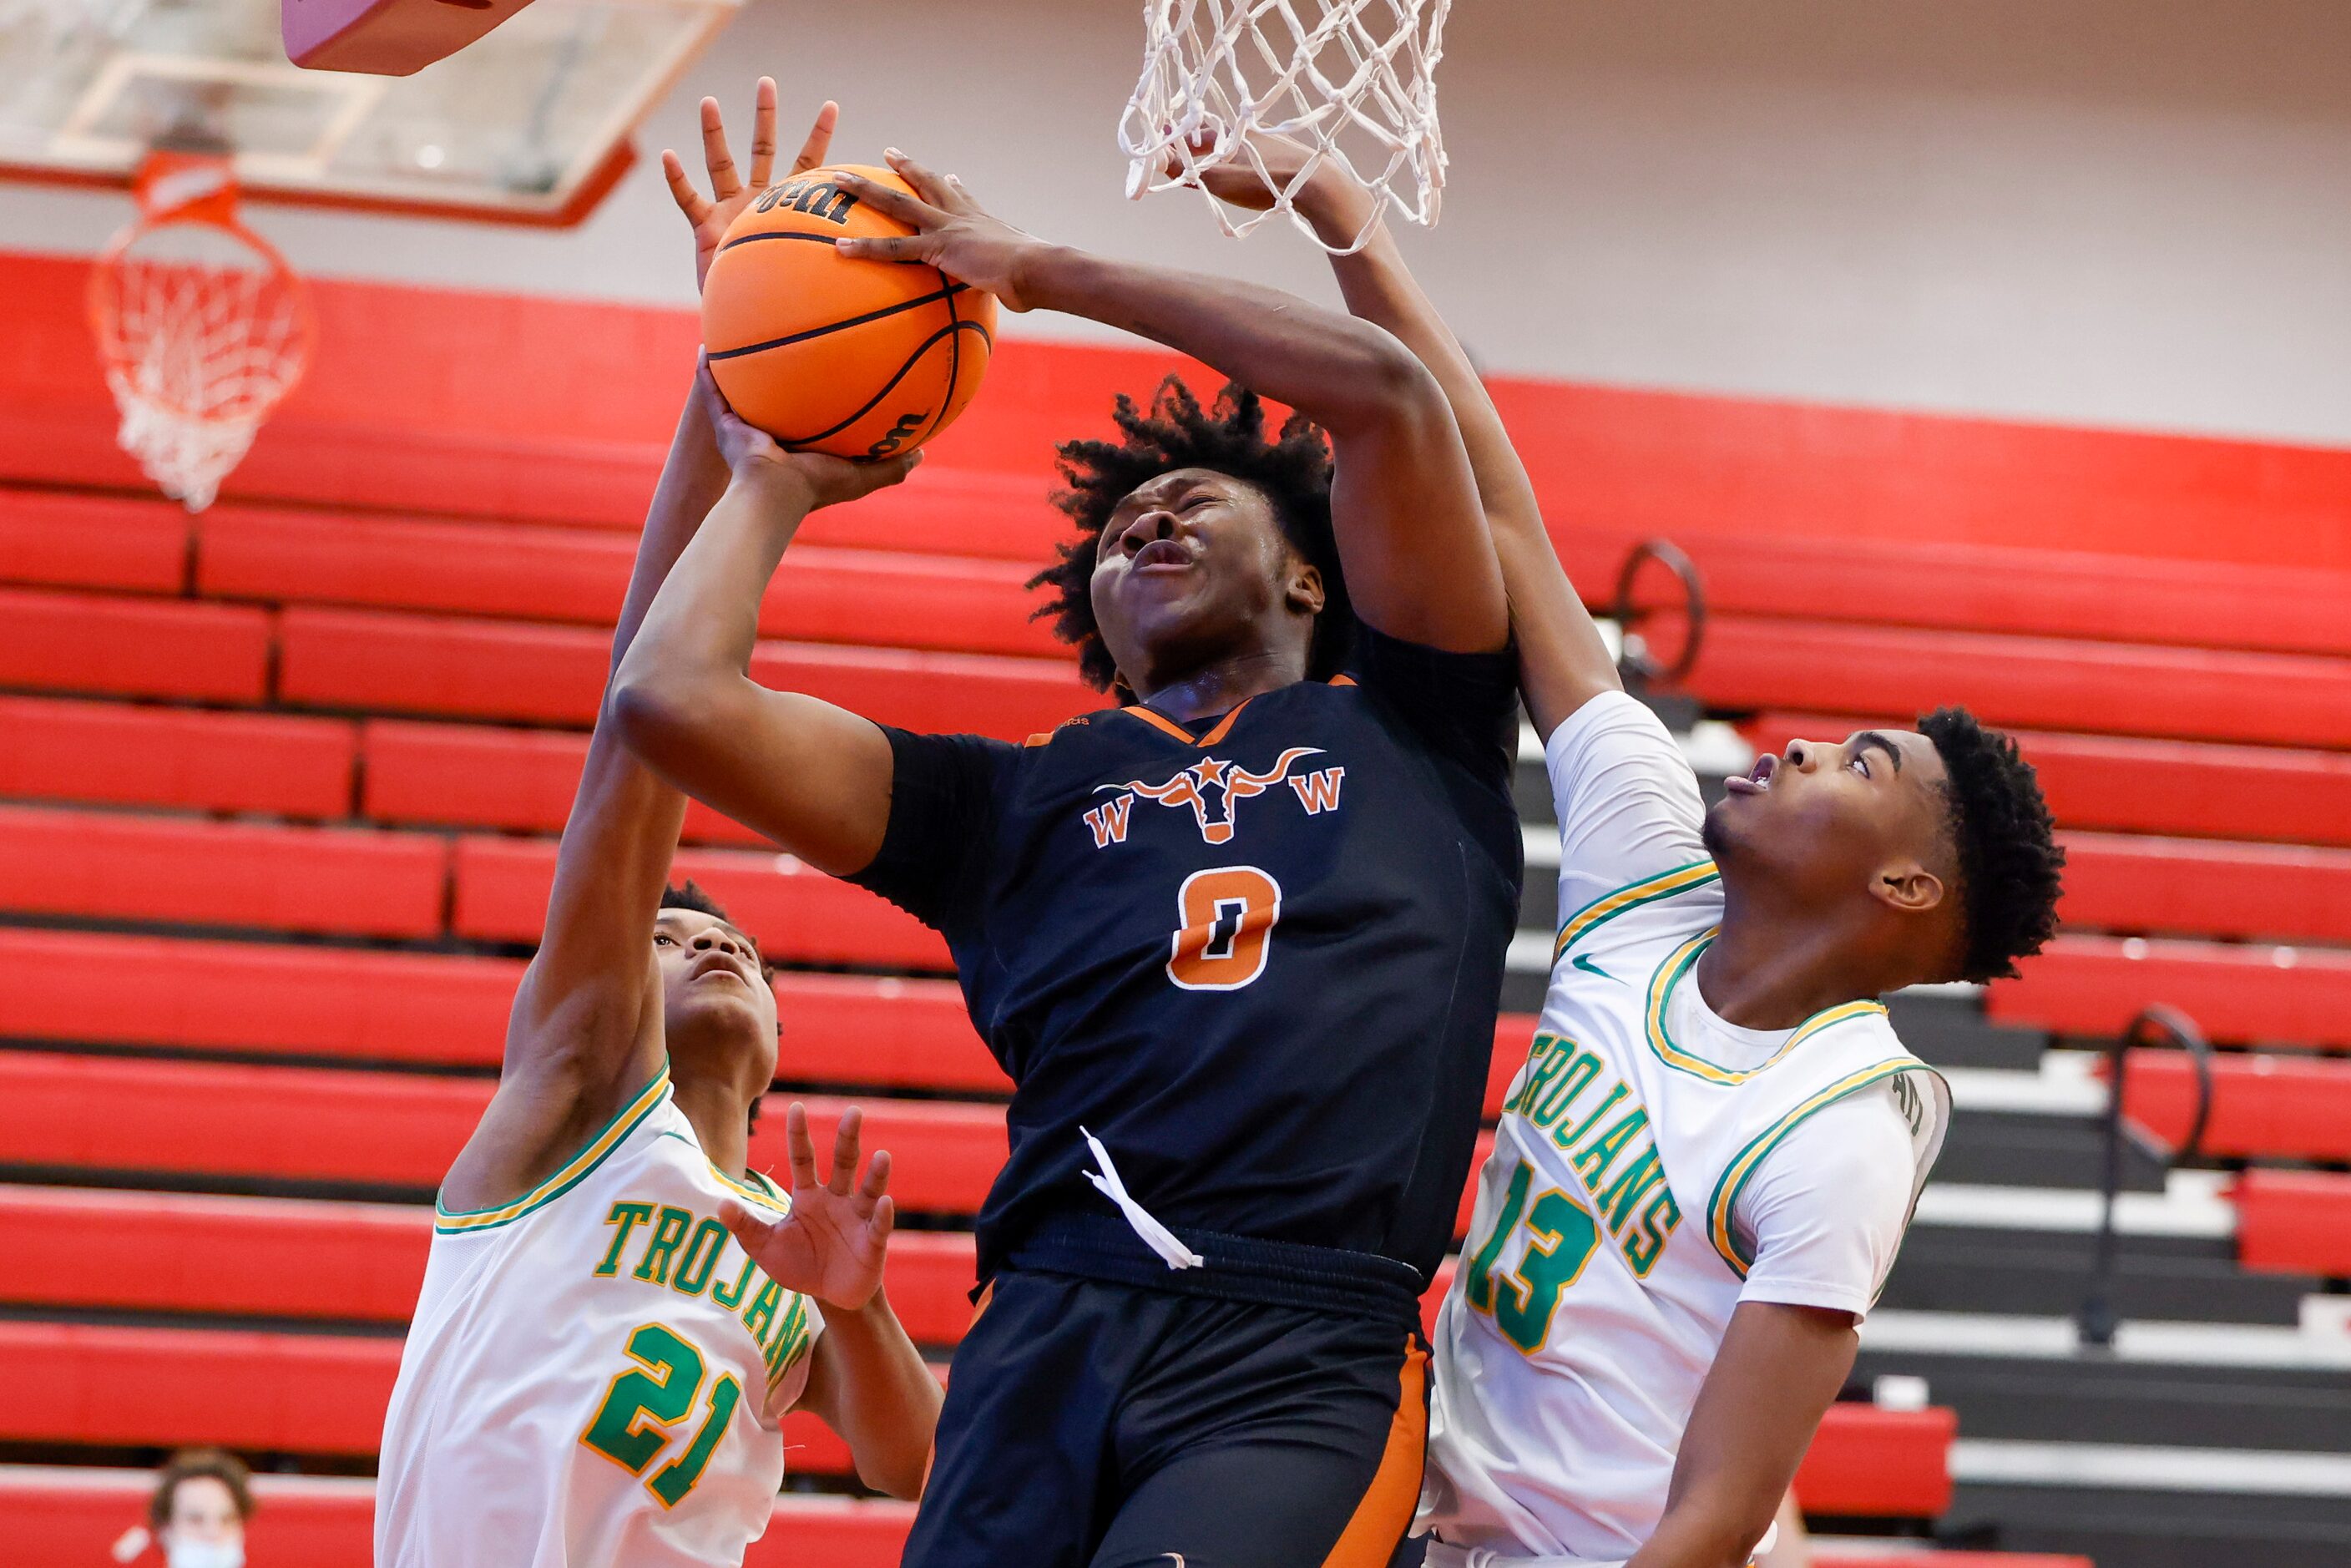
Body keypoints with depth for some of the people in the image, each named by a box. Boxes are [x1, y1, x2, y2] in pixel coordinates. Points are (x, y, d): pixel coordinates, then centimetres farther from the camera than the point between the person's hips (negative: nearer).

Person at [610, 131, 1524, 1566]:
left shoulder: (1409, 735, 22)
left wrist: (1044, 270, 16)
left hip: (1310, 1357, -3)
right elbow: (676, 698, 14)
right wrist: (776, 479, 31)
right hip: (1049, 1338, 3)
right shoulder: (1019, 800, 25)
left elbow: (1386, 392, 9)